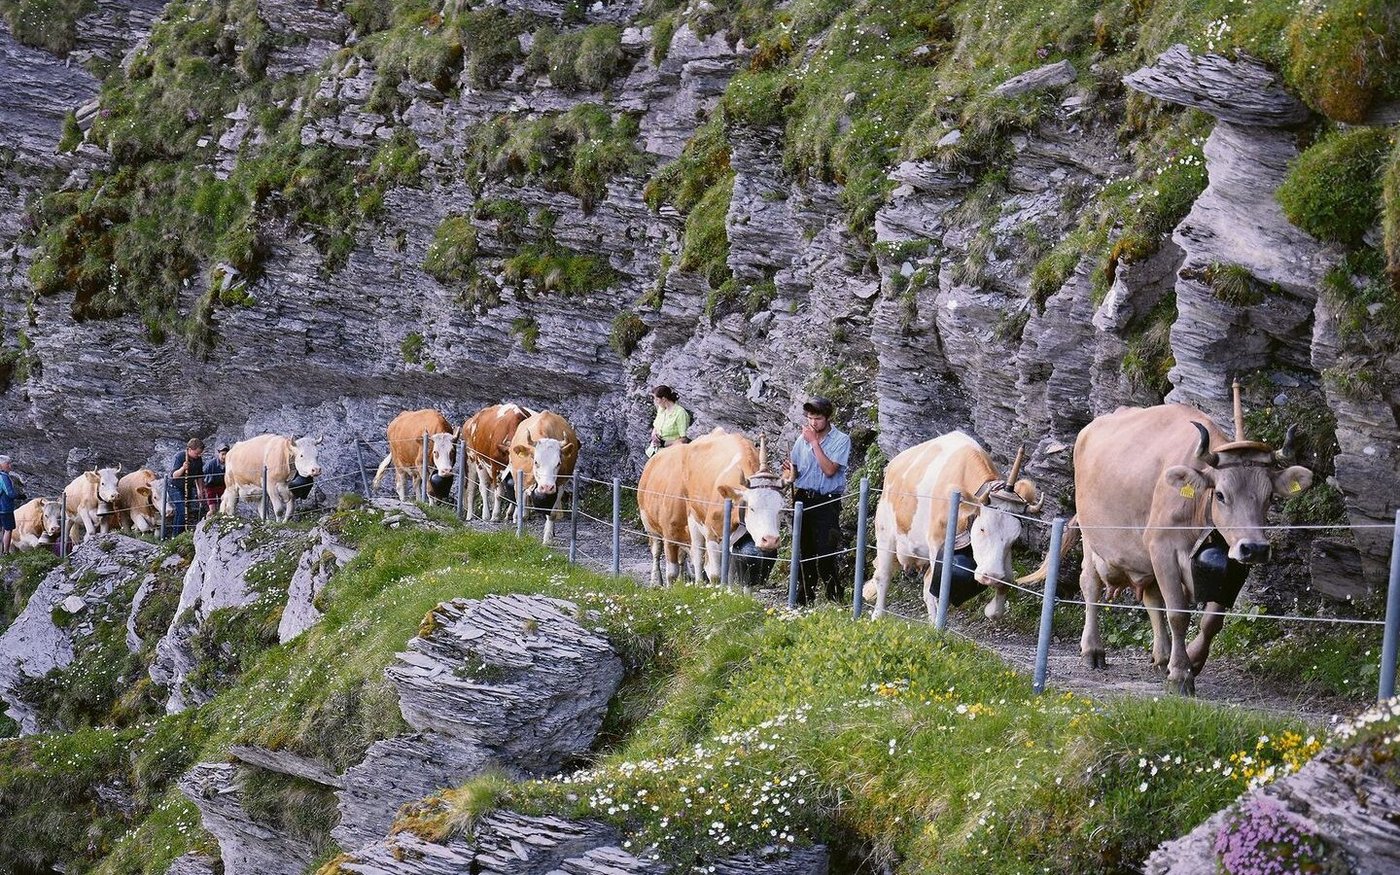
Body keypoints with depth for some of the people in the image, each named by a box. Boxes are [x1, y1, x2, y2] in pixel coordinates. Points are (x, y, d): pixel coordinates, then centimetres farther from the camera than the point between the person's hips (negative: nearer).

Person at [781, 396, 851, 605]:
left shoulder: (841, 440, -5)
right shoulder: (802, 439, 9)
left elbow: (829, 470, -17)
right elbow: (793, 469, 18)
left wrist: (814, 442, -15)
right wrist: (789, 474, -6)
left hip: (827, 502, -5)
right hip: (803, 499, 5)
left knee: (825, 553, -13)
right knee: (804, 552, 9)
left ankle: (836, 599, -5)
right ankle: (804, 599, 18)